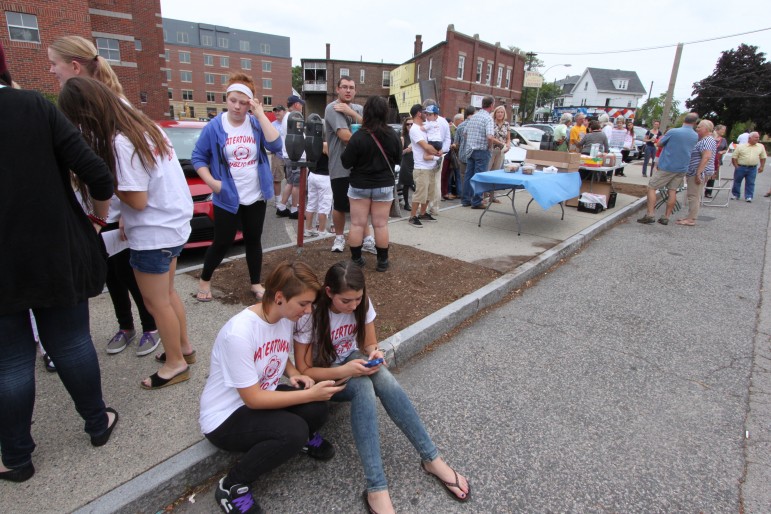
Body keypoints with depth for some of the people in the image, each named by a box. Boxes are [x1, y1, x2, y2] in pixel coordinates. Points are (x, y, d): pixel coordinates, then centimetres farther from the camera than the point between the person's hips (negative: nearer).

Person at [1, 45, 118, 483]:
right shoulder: (37, 106, -6)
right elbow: (98, 175, -12)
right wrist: (98, 218, 6)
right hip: (58, 255, 1)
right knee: (72, 342, 16)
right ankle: (98, 424, 31)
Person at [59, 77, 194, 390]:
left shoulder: (120, 142, -21)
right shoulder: (144, 126, 6)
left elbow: (138, 200, -21)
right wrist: (127, 218, 7)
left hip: (154, 234, -9)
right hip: (173, 223, 9)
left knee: (156, 302, 7)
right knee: (166, 294, 22)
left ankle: (175, 364, 23)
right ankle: (183, 347, 37)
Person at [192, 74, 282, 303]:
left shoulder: (256, 124, 0)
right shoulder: (214, 126, -6)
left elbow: (275, 146, -16)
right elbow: (198, 157, 0)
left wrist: (261, 115, -17)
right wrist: (212, 182, -13)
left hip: (256, 197, 2)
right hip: (227, 198, -2)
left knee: (253, 240, 12)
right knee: (222, 242, 6)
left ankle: (256, 283, 27)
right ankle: (204, 280, 29)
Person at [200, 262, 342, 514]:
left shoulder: (286, 317, -9)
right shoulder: (238, 333, -32)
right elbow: (253, 399, -25)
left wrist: (293, 374, -10)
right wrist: (310, 394, -25)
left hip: (263, 396, 6)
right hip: (225, 417, -6)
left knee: (316, 409, -22)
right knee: (292, 432, -30)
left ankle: (304, 435, 14)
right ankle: (232, 486, -6)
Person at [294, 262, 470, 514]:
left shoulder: (362, 303, -13)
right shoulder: (311, 314, -25)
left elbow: (369, 343, 0)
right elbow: (303, 371, -19)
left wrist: (374, 353, -24)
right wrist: (343, 371, -34)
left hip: (352, 362, 4)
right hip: (323, 377, -3)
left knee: (382, 377, -32)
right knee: (363, 386, -36)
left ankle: (432, 458, -22)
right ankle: (376, 489, -35)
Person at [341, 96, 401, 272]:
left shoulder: (358, 136, -17)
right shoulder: (393, 135, -7)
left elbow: (346, 162, -11)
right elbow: (398, 158, 8)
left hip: (359, 186, -2)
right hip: (384, 186, 2)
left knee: (357, 224, 8)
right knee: (381, 225, 8)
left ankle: (356, 259, 16)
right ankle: (382, 261, 15)